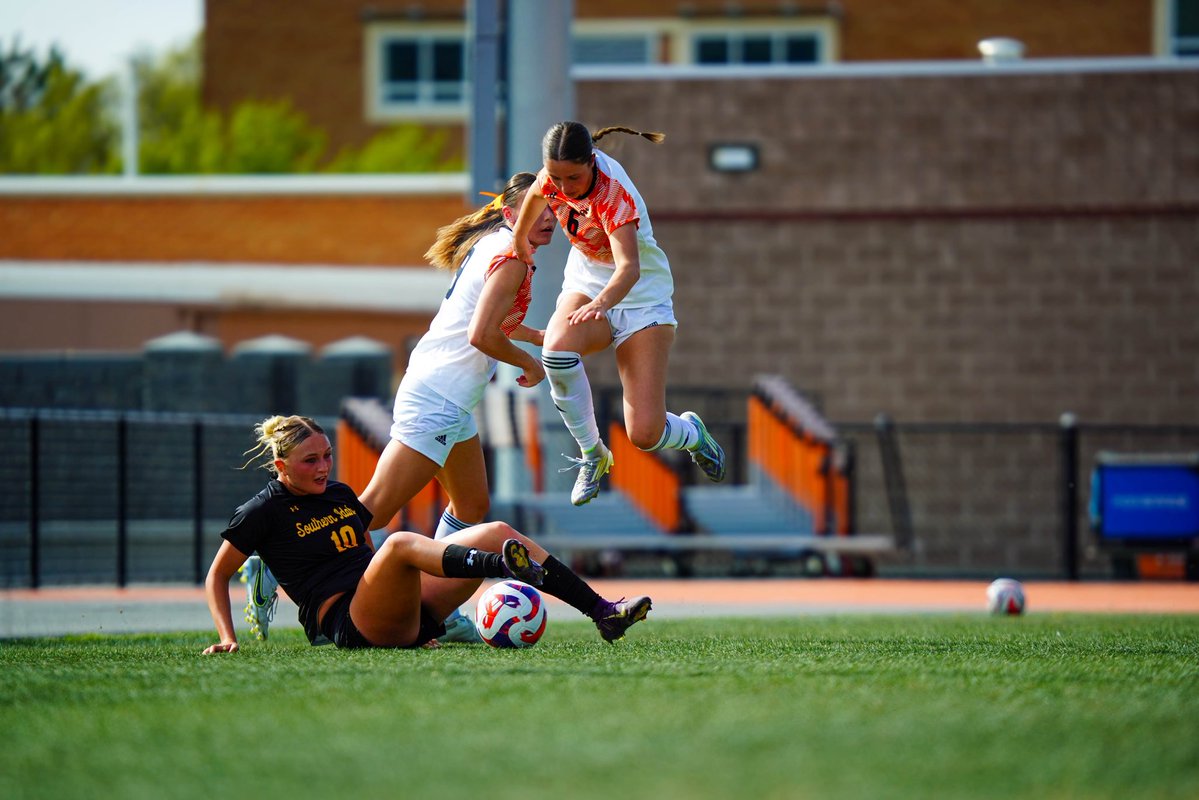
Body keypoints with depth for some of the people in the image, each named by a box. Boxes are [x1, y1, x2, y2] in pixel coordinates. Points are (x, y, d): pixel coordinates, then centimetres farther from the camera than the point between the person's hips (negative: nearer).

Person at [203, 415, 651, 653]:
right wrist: (227, 639, -7)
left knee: (497, 533, -3)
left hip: (398, 615, 8)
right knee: (402, 543, -37)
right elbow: (217, 575, 5)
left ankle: (603, 613, -13)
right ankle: (507, 565, -64)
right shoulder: (265, 512, 0)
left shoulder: (341, 495, 21)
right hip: (345, 622, -8)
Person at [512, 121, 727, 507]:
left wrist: (601, 303, -63)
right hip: (586, 284, 4)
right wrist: (518, 242, 31)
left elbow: (629, 266, -43)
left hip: (641, 296, -4)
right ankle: (591, 454, -12)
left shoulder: (613, 193, -29)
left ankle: (691, 433, 26)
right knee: (558, 347, -35)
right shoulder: (555, 175, -13)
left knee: (645, 435, -14)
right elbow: (538, 193, 14)